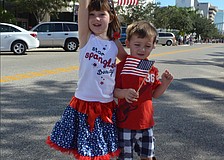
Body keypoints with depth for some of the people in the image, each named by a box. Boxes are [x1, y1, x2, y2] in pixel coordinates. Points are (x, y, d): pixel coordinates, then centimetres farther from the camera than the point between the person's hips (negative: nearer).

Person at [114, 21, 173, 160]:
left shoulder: (153, 70, 3)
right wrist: (124, 93, -27)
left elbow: (155, 94, 10)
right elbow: (113, 91, -7)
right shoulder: (121, 67, -11)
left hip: (146, 122, 4)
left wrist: (165, 83, -6)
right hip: (126, 122, -4)